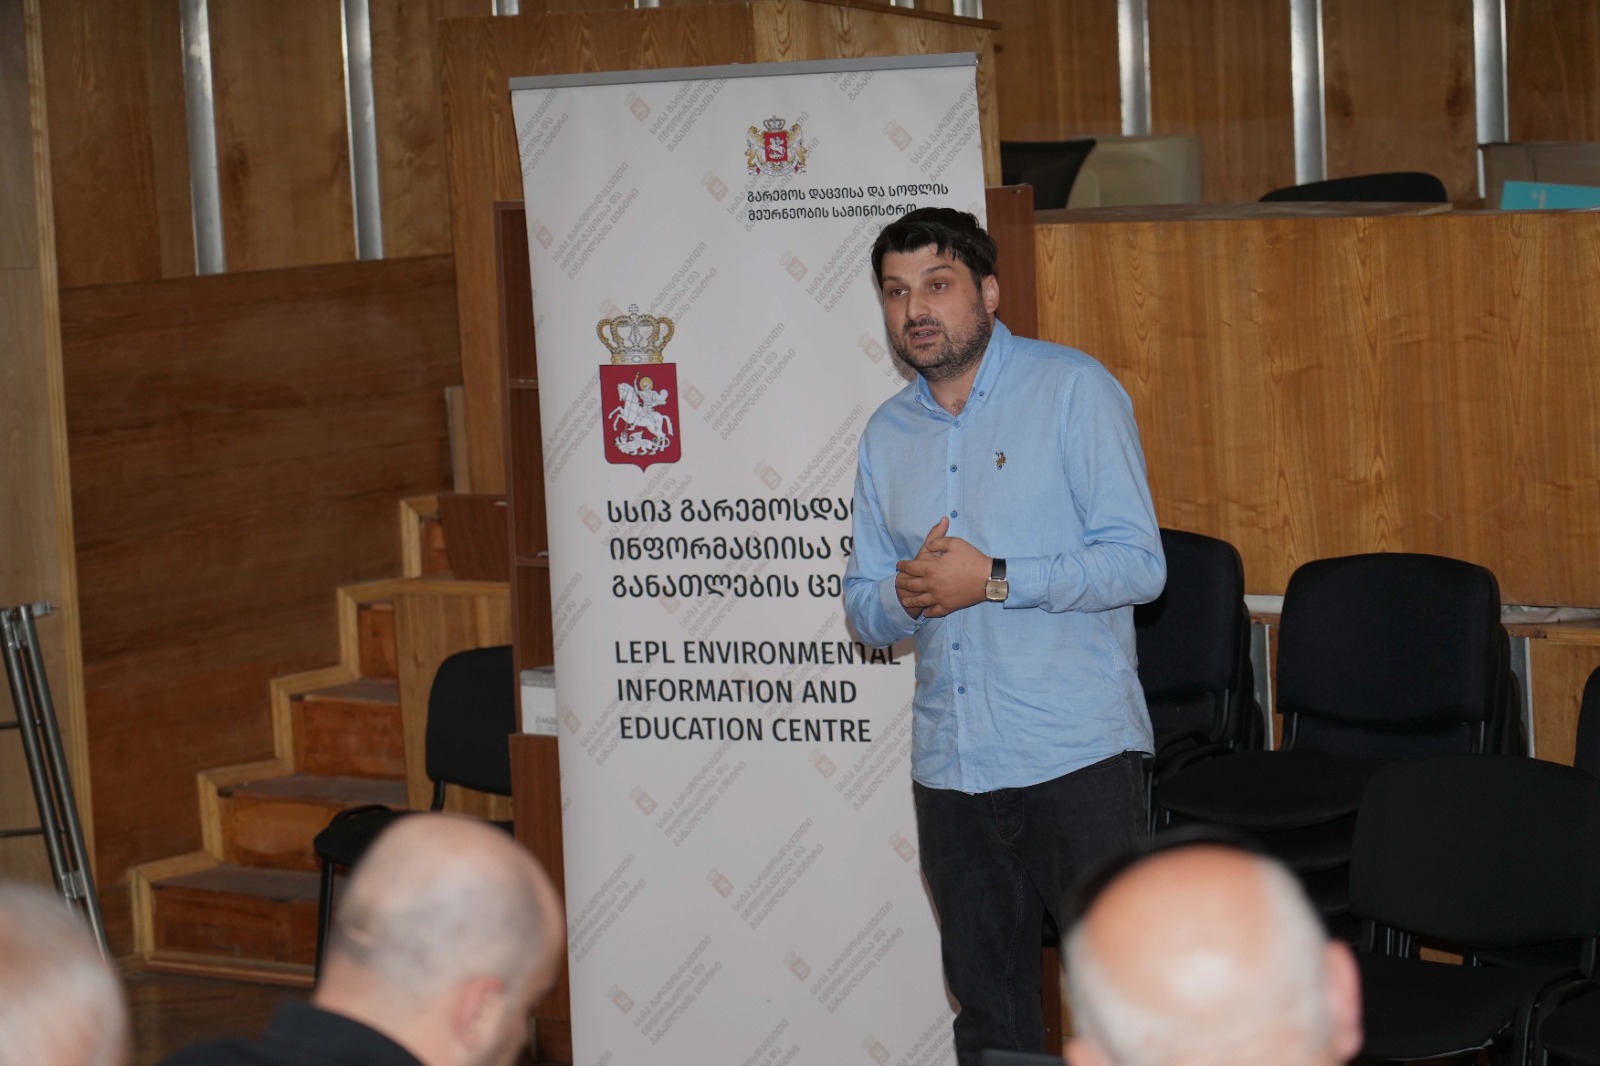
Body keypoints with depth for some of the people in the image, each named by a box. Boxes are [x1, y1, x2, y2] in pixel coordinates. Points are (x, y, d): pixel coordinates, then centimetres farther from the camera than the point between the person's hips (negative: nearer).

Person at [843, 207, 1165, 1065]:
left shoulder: (1073, 391, -3)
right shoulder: (887, 434, 13)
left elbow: (1138, 562, -11)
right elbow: (863, 610, 15)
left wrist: (993, 579, -16)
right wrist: (904, 596, -8)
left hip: (1075, 757, -5)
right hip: (949, 766, 5)